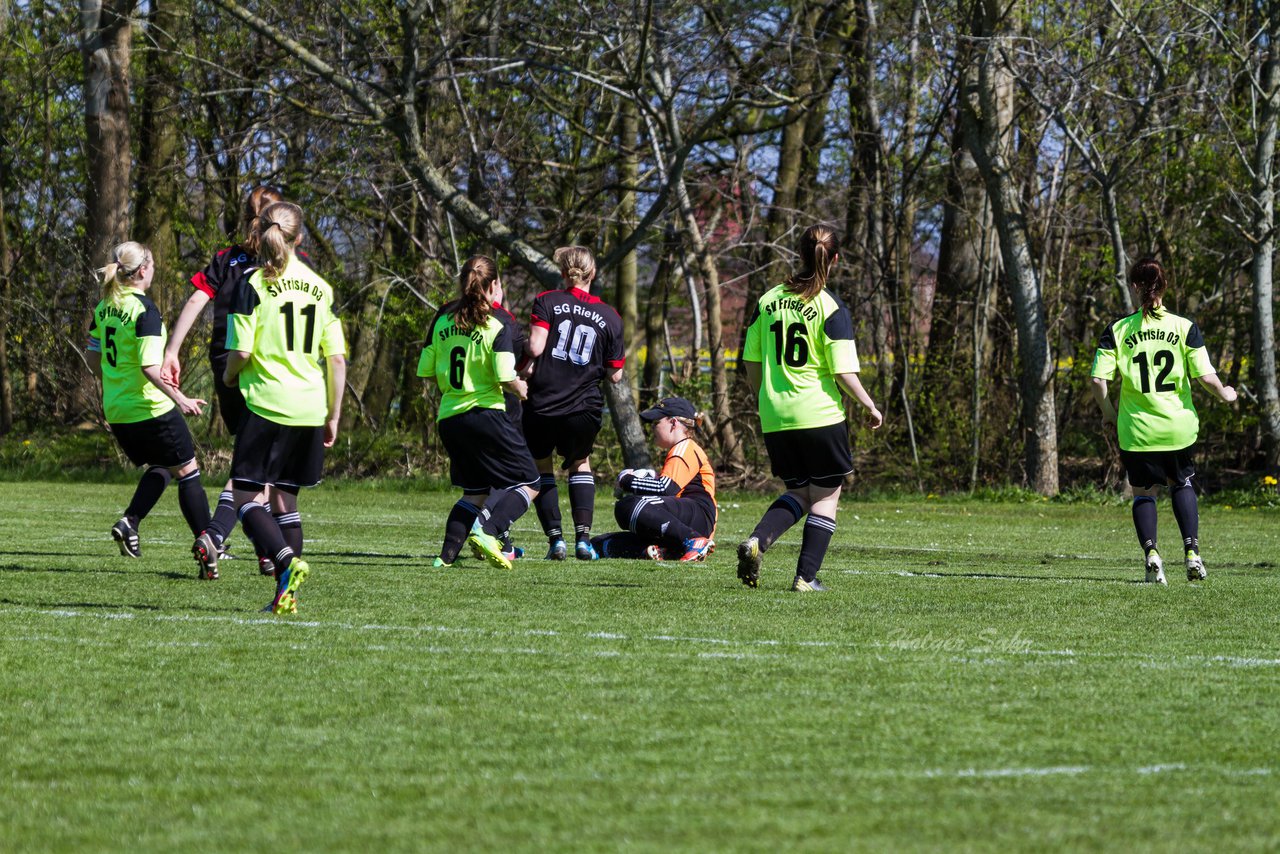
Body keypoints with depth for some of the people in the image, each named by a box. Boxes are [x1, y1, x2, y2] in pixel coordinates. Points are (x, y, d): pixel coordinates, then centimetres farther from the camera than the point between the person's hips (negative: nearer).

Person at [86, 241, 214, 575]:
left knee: (160, 468, 23)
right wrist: (179, 398, -22)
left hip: (116, 410, 8)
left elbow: (93, 357, 16)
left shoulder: (103, 307, 6)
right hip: (150, 407, -8)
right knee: (187, 472, 5)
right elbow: (150, 366, -25)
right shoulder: (145, 310, -18)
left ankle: (129, 522, 1)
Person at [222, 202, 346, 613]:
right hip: (310, 409, 5)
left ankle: (286, 561, -24)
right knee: (285, 499, 15)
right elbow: (337, 359, 8)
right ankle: (286, 595, 9)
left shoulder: (252, 285, -6)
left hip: (267, 405, -5)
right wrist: (333, 416, 15)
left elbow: (241, 351, -11)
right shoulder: (320, 287, 8)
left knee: (246, 498, 0)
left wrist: (229, 375, 12)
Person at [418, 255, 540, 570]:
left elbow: (426, 372, 8)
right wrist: (521, 388, 6)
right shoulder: (499, 325, -9)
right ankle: (487, 532, -18)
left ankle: (447, 554, 6)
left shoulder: (442, 319, 6)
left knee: (474, 491, 20)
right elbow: (505, 378, -16)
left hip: (448, 419, 6)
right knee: (528, 483, 5)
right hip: (486, 414, -6)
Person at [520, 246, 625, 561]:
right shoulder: (609, 317, 4)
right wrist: (620, 358, 27)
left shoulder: (547, 301, -2)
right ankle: (583, 537, 12)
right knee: (580, 463, 26)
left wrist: (527, 363, 4)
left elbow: (536, 346, -15)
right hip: (584, 410, 2)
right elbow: (614, 375, 7)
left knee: (541, 467, 20)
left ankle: (555, 538, 7)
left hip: (542, 404, -2)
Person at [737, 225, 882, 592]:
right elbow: (844, 373, -12)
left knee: (797, 493, 18)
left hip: (775, 419, 5)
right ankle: (806, 577, 4)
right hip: (820, 416, -5)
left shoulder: (767, 301, 5)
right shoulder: (832, 309, -9)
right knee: (825, 498, 9)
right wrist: (870, 406, 3)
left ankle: (757, 540, -8)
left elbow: (751, 364, 9)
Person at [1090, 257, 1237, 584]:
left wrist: (1108, 412, 10)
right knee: (1182, 484, 24)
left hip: (1137, 430, -1)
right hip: (1179, 428, 1)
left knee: (1143, 492, 15)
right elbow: (1205, 376, -9)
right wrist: (1224, 394, 13)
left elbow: (1098, 379, -8)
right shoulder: (1185, 327, -5)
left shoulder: (1117, 331, -5)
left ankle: (1150, 552, -6)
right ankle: (1191, 552, 10)